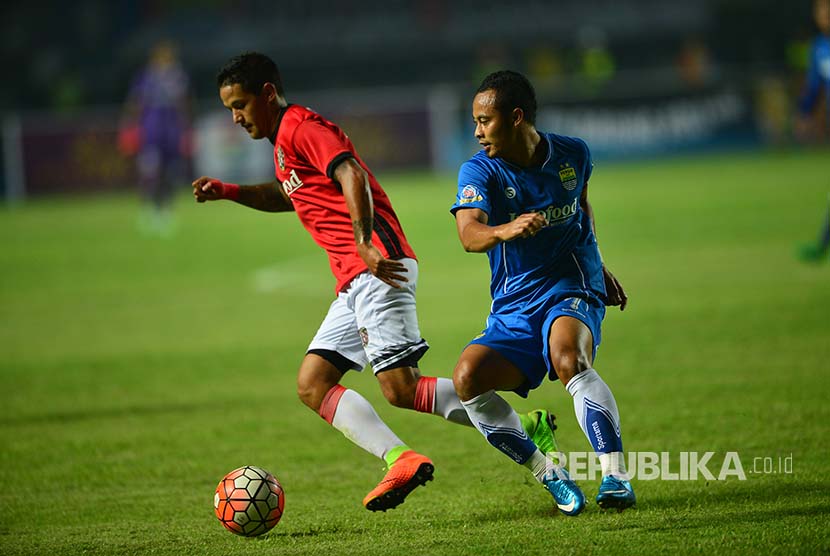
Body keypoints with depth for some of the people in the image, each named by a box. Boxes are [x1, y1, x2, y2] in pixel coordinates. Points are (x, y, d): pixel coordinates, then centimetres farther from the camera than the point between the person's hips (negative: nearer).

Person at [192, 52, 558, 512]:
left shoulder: (300, 127, -7)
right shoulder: (286, 140, 24)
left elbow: (353, 177, -23)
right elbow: (288, 197, 45)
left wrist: (364, 245, -33)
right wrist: (227, 192, 32)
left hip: (377, 270, -11)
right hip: (354, 282, 11)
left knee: (402, 391, -17)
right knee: (312, 384, 2)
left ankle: (526, 427, -8)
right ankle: (400, 460, -11)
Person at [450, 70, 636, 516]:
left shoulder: (573, 154, 2)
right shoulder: (479, 171, -7)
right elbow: (469, 234, -26)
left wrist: (599, 267, 30)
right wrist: (504, 231, -48)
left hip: (571, 289, -2)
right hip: (513, 310, 2)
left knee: (568, 356, -35)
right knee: (467, 377, -24)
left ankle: (615, 475, -34)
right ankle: (548, 475, -9)